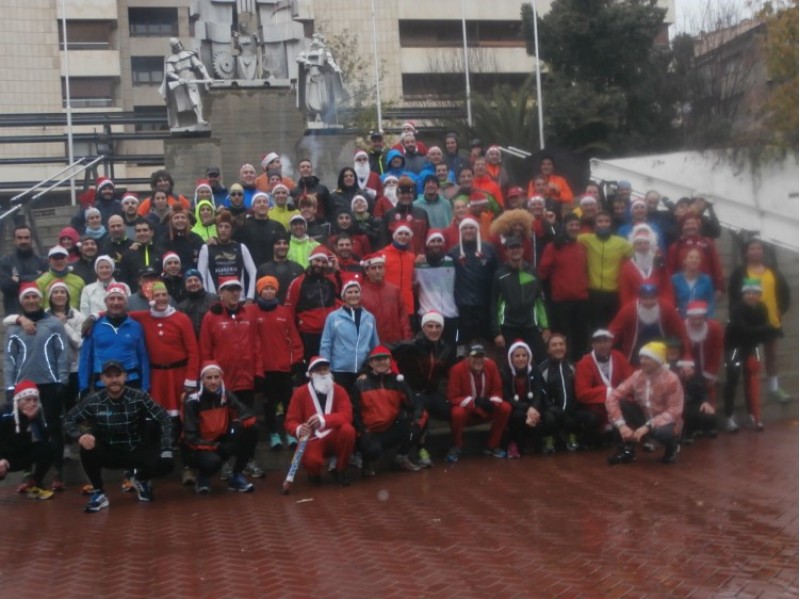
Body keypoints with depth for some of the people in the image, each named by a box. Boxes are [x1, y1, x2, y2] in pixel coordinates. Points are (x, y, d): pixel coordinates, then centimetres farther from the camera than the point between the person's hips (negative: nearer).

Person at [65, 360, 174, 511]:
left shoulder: (139, 397, -14)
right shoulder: (93, 401, -11)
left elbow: (164, 420, -15)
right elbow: (68, 421, -2)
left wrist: (166, 449, -29)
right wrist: (81, 435, -26)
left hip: (136, 452, 0)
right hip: (109, 453, 0)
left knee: (166, 463, -26)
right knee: (87, 448, -30)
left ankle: (141, 479, 13)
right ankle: (98, 493, -6)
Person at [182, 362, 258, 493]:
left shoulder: (226, 395, -6)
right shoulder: (193, 401, -18)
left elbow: (249, 415, -12)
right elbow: (190, 437, -19)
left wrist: (238, 423, -34)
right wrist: (215, 446, -29)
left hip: (220, 441, 5)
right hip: (197, 448, -5)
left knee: (251, 432, -19)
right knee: (212, 461, -39)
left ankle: (236, 476, -3)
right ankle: (203, 477, 1)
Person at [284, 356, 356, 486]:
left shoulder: (339, 390, -2)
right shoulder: (300, 393, -3)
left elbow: (346, 415, -17)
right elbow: (290, 421, -5)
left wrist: (324, 420, -36)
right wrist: (299, 429, -31)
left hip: (334, 437, 2)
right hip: (312, 440, -2)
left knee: (348, 430, -32)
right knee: (311, 461, -36)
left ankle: (340, 471, -7)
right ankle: (315, 473, 8)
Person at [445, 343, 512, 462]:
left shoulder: (491, 365, -11)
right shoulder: (457, 369, -22)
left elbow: (497, 390, -4)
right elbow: (453, 397, -21)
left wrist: (492, 402, -27)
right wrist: (474, 401, -34)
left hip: (485, 410, 4)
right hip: (466, 409, -4)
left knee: (505, 408, -20)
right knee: (457, 413, -37)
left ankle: (492, 446, -1)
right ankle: (456, 447, -8)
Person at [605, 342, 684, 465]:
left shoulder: (671, 380, -20)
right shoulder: (637, 376, -8)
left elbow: (674, 412, -23)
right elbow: (612, 398, -13)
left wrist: (648, 426, -33)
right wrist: (622, 424, -27)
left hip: (665, 423, -4)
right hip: (644, 418, 4)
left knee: (663, 431, -40)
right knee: (619, 403, -16)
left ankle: (672, 447, 0)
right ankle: (627, 449, -7)